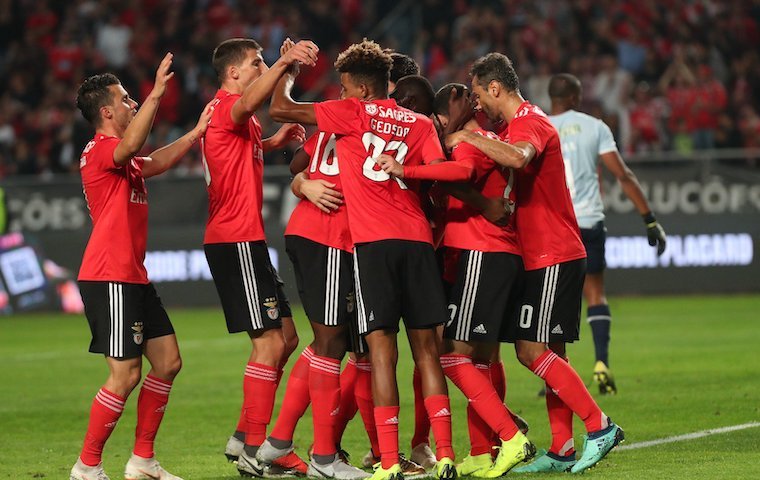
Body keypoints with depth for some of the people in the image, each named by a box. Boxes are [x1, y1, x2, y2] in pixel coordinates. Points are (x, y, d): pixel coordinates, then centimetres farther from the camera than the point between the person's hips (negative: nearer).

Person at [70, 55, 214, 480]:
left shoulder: (123, 161, 21)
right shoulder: (99, 150, -11)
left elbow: (155, 162, 36)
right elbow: (131, 146, -32)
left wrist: (196, 132, 28)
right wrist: (157, 94, -36)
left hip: (133, 277, 11)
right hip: (109, 278, -11)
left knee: (168, 362, 9)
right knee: (126, 374, -12)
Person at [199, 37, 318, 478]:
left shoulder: (240, 120, 20)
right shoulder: (227, 106, -11)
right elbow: (250, 102, -36)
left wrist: (273, 142, 22)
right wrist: (283, 64, -53)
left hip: (246, 239, 11)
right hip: (236, 239, -11)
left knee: (285, 338, 14)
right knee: (270, 341, -10)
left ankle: (246, 436, 18)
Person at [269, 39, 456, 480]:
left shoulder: (354, 113, 4)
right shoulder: (420, 123, 15)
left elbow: (280, 109, 4)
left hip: (373, 241, -4)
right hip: (418, 238, 4)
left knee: (382, 349, -5)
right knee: (427, 349, 8)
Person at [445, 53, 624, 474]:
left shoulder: (529, 123, -14)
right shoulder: (518, 125, 19)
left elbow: (517, 158, -36)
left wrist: (468, 137, -27)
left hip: (553, 258, -10)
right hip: (543, 259, 10)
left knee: (534, 350, -13)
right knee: (545, 353, 8)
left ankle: (599, 426, -10)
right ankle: (563, 451, 8)